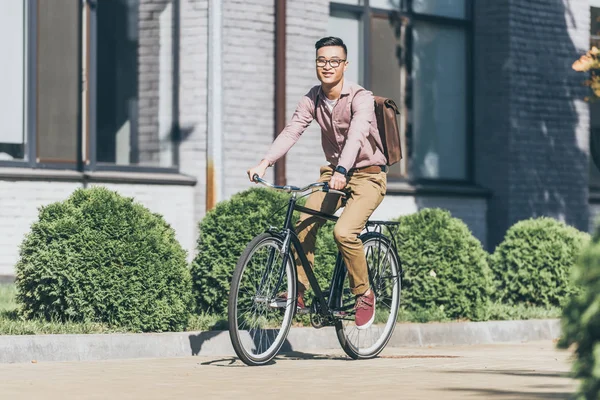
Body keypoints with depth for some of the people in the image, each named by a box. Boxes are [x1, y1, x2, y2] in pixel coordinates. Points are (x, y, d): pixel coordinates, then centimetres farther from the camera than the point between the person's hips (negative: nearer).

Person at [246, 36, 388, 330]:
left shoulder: (361, 98, -18)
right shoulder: (312, 99, -1)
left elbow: (356, 135, -35)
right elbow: (291, 131, -14)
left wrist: (342, 170, -52)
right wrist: (264, 162, -31)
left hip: (367, 175, -5)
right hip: (334, 172, 5)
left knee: (344, 232, -25)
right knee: (304, 224, -17)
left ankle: (364, 294, -4)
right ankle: (298, 291, -6)